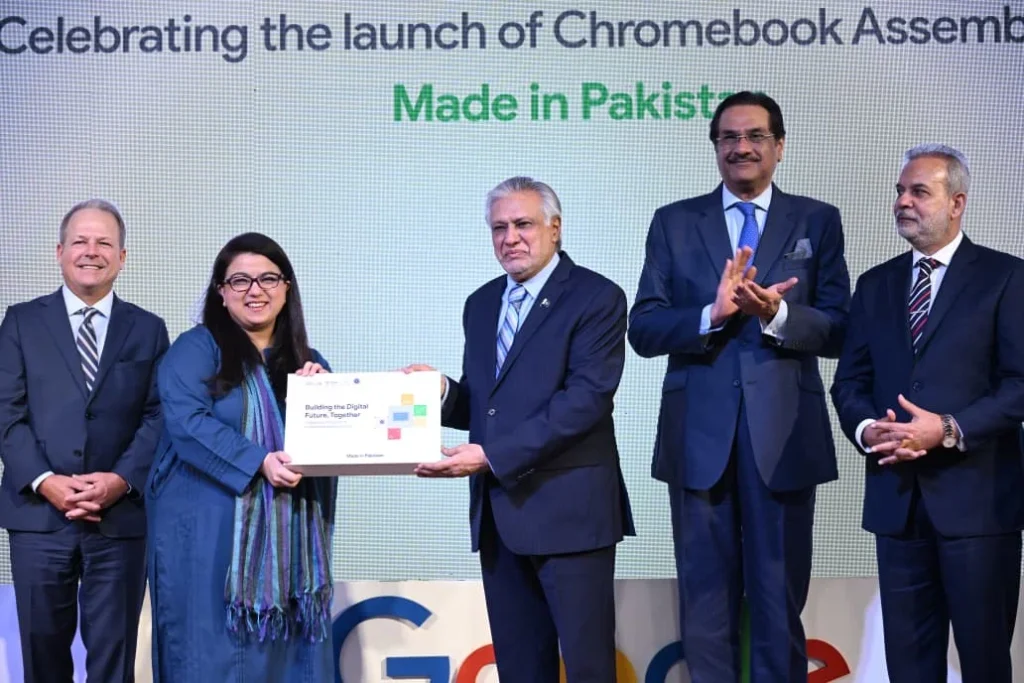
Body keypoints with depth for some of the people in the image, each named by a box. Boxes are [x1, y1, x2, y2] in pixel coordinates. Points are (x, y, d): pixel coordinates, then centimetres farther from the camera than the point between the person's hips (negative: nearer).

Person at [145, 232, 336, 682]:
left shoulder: (307, 361, 15)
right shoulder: (196, 349, 0)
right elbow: (186, 421, -15)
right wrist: (259, 462, -24)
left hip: (287, 538, 5)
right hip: (210, 532, -4)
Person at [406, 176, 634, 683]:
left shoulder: (597, 298, -7)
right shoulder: (481, 304, 14)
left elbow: (585, 398, -18)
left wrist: (491, 456, -21)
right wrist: (443, 392, -6)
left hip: (570, 508, -6)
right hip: (498, 511, 6)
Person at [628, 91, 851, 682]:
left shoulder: (818, 221, 7)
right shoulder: (674, 222, 7)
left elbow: (838, 331, -1)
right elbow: (643, 329, -1)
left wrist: (775, 313, -19)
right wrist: (714, 312, -17)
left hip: (784, 435, 0)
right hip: (699, 434, 1)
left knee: (780, 600, 10)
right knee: (705, 601, 10)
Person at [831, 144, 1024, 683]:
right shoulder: (875, 284, 13)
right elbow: (850, 382, 12)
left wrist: (949, 430, -19)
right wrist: (866, 428, -9)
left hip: (976, 496, -4)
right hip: (896, 496, 4)